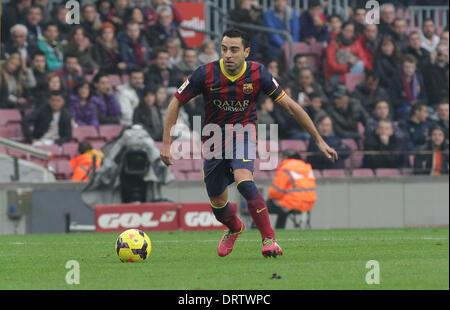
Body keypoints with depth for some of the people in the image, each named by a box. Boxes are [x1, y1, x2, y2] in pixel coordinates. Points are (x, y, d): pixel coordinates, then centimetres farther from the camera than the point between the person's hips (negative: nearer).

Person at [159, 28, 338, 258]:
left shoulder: (258, 74, -16)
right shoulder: (206, 74, -17)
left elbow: (289, 105, -7)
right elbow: (176, 102, -6)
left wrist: (319, 140, -4)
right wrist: (166, 143, -11)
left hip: (244, 134, -2)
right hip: (214, 141, 2)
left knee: (243, 180, -32)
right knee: (217, 203, 10)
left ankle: (269, 239, -27)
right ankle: (235, 228, 47)